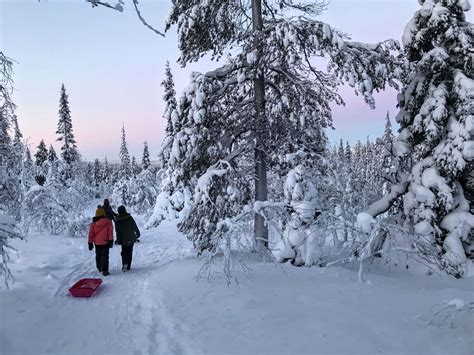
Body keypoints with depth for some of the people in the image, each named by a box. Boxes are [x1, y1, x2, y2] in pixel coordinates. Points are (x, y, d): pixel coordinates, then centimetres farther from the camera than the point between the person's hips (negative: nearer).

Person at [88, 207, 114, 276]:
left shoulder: (93, 223, -2)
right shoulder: (108, 221, -7)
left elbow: (91, 233, 2)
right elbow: (110, 232, -9)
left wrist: (90, 243, 8)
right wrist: (111, 241, -5)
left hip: (97, 242, 2)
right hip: (105, 242, -2)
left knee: (98, 255, 20)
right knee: (105, 256, 1)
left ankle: (99, 268, 35)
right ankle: (105, 270, -5)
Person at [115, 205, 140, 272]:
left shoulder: (117, 220, -8)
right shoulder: (130, 218, -8)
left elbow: (117, 231, -5)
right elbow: (135, 227, -3)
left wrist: (118, 239, 4)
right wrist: (138, 234, 9)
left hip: (123, 240, 0)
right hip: (131, 239, 0)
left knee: (124, 252, 12)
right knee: (130, 253, 12)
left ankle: (125, 264, -10)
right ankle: (128, 266, 14)